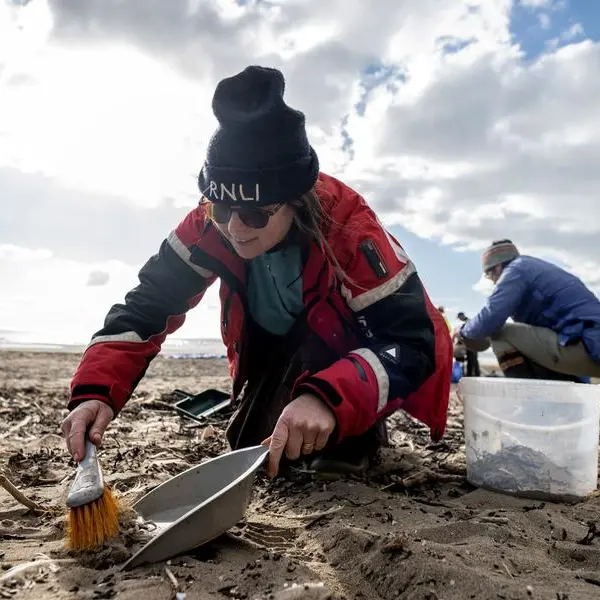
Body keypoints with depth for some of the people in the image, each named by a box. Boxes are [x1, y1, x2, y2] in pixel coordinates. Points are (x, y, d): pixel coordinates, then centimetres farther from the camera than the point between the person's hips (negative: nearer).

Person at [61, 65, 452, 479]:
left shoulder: (347, 226, -35)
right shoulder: (211, 223, -23)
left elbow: (412, 338, -38)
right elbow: (149, 301, -20)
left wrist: (328, 397, -55)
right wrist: (96, 391, -35)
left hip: (355, 348, -4)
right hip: (281, 352, 5)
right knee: (250, 444, -1)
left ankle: (357, 430, -1)